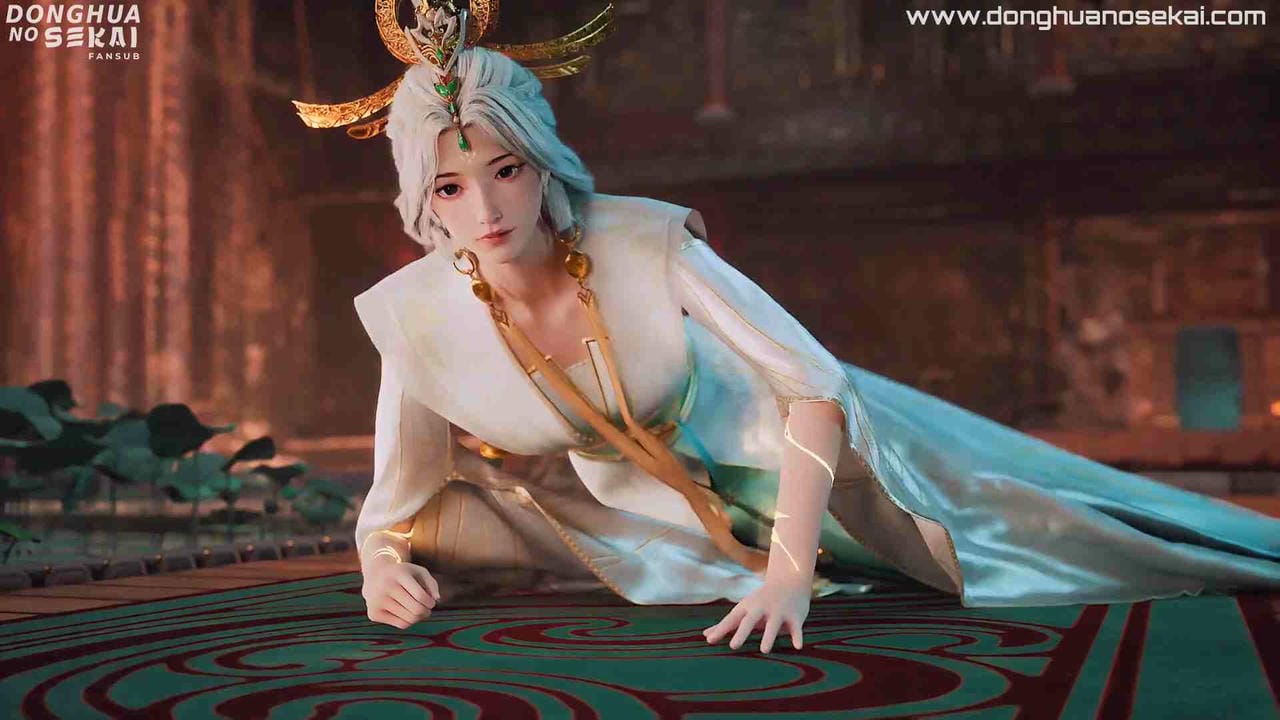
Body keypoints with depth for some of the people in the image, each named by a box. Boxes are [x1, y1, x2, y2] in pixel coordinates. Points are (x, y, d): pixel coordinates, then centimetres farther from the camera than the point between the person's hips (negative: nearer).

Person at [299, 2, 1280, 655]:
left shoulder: (647, 241, -33)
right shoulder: (416, 315, -25)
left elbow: (818, 386, -30)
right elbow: (393, 507, -12)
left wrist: (790, 571, -39)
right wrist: (386, 569, -35)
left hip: (762, 440, -4)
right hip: (623, 503, 4)